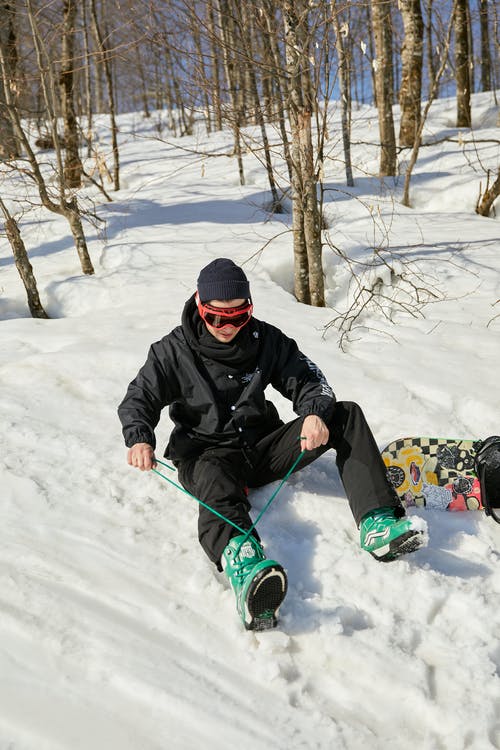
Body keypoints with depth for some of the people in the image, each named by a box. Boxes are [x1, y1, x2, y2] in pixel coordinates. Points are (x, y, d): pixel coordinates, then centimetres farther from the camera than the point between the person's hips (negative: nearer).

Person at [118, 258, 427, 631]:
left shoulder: (265, 339, 2)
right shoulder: (174, 351, -4)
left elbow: (307, 380, 1)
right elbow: (139, 398, -4)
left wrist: (316, 413, -23)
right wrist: (139, 438, -26)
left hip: (263, 447, 4)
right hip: (207, 455, -3)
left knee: (347, 415, -12)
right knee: (218, 488, -41)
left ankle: (378, 523, -28)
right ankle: (242, 560, -75)